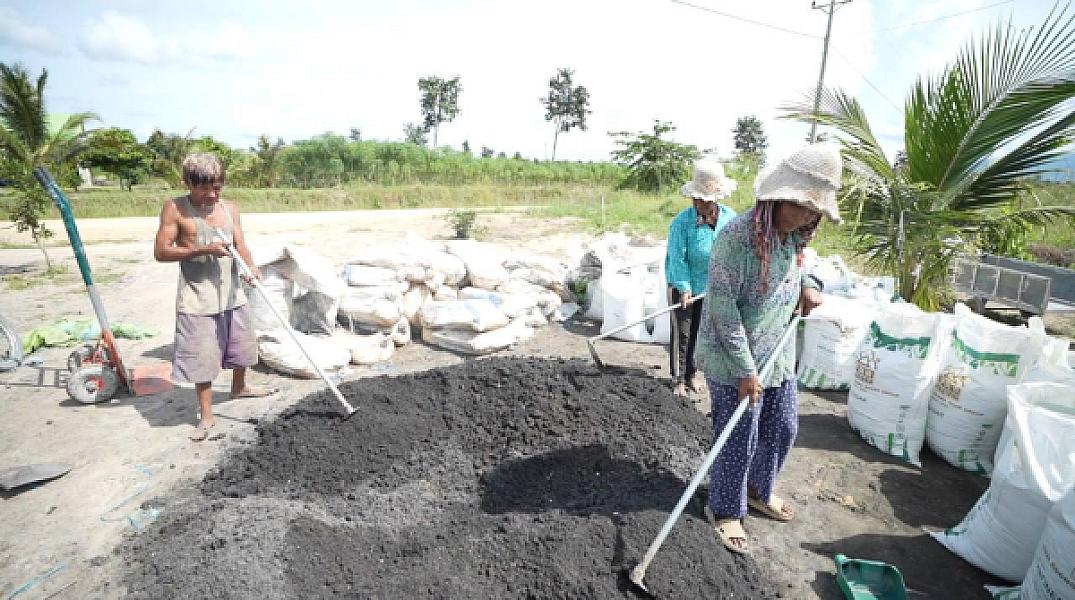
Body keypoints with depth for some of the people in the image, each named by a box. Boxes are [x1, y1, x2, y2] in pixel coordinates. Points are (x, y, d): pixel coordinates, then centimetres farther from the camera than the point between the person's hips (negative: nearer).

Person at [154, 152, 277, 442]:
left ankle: (239, 387, 45)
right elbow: (161, 251, -10)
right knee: (202, 357, 0)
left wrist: (251, 266, -21)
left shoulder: (229, 208, 5)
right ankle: (206, 415, 13)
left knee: (241, 344, 20)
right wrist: (202, 250, -22)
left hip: (232, 293, 5)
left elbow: (241, 245, -1)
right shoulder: (175, 209, -8)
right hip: (198, 299, -5)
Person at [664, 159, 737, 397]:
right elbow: (678, 258, -21)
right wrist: (684, 289, -25)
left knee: (699, 332, 16)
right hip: (682, 286, -4)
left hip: (710, 287, 4)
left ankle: (692, 373, 31)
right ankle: (678, 378, 13)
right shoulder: (682, 222, -20)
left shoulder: (729, 217, -8)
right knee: (681, 333, 1)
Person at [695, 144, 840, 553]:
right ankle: (724, 510, 29)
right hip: (733, 359, -8)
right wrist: (745, 370, -21)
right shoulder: (738, 235, -25)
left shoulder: (793, 235, 1)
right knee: (738, 439, 4)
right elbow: (723, 308, -24)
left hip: (778, 354, 8)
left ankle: (758, 491, 45)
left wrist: (805, 285, 6)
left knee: (783, 428, 20)